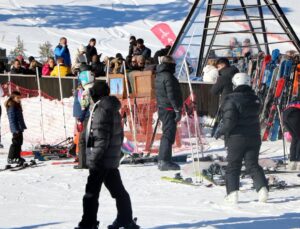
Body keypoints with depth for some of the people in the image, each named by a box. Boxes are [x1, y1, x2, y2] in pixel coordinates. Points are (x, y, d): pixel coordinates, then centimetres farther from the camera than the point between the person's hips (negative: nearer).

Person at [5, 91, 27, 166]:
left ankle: (17, 156, 24)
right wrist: (16, 129, -23)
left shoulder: (17, 105, 15)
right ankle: (11, 158, -8)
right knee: (16, 142, -10)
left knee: (19, 142, 15)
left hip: (19, 128, 10)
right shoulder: (12, 107, -16)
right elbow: (12, 119, -20)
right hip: (16, 128, -10)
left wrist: (23, 126, 23)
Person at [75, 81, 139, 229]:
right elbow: (120, 134, 19)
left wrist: (94, 158, -20)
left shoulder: (101, 110, -16)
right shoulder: (114, 110, 13)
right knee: (118, 190, 16)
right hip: (113, 159, 10)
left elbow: (101, 137, -21)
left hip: (102, 160, -10)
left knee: (91, 192, -6)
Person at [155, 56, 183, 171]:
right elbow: (172, 95, -20)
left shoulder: (159, 76, 15)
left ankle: (162, 160, 21)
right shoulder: (168, 76, -16)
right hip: (169, 109, -10)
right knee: (169, 135, -9)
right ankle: (165, 161, -13)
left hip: (162, 108, 10)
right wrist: (177, 110, -18)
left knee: (166, 134, 17)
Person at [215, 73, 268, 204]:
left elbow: (230, 121, -20)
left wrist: (221, 131, -4)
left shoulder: (231, 100, -15)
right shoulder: (255, 99, 6)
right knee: (252, 165, 9)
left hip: (236, 138, -4)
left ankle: (232, 192, -2)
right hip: (254, 138, 5)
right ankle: (262, 187, -10)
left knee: (233, 167, 7)